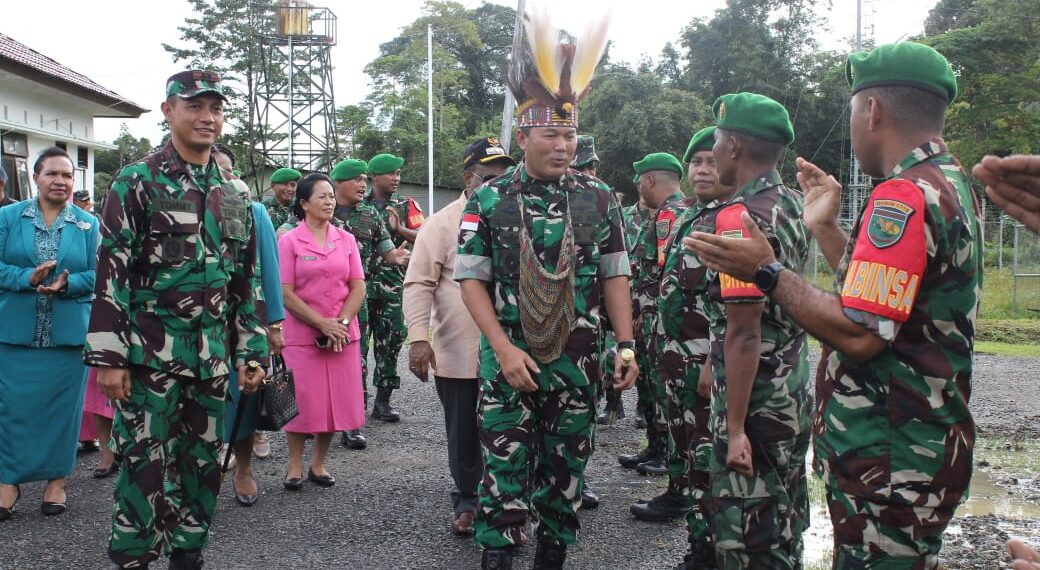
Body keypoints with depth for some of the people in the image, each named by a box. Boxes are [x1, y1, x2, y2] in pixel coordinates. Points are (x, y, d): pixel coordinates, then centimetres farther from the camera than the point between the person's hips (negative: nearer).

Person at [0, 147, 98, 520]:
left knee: (61, 406, 7)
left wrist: (65, 284, -18)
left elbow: (99, 275, -1)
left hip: (68, 333, 0)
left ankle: (56, 479, 19)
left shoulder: (88, 224, 3)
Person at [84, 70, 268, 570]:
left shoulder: (232, 196, 13)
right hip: (150, 355, -5)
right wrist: (108, 356, -14)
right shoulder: (136, 182, -4)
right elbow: (111, 271, -9)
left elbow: (246, 280, 15)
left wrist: (251, 351, 11)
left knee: (202, 466, 11)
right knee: (143, 465, -1)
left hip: (212, 359, 5)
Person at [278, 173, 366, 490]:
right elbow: (286, 294, -7)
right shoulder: (289, 241, -2)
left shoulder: (346, 240, 8)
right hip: (302, 335, -3)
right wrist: (322, 324, -14)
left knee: (336, 401, 5)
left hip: (343, 335, 3)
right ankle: (295, 466, 16)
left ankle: (318, 463, 21)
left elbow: (358, 288, 5)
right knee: (303, 401, -1)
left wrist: (341, 323, -10)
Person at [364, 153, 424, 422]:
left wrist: (400, 229, -21)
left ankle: (382, 401, 10)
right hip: (360, 283, 0)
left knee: (390, 341, 2)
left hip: (393, 285, 1)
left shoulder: (406, 205, 8)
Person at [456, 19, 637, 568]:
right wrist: (504, 349, -14)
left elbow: (615, 276, 6)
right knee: (505, 467, 2)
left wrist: (625, 346, -3)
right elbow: (472, 280, -4)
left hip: (577, 363, 2)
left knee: (564, 467, 12)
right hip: (509, 361, -2)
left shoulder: (598, 198, 2)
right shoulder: (488, 201, -3)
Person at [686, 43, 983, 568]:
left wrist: (767, 273, -15)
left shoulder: (903, 196, -20)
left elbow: (859, 334, -24)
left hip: (889, 464, -10)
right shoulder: (954, 186, 12)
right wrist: (826, 228, 17)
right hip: (928, 447, 10)